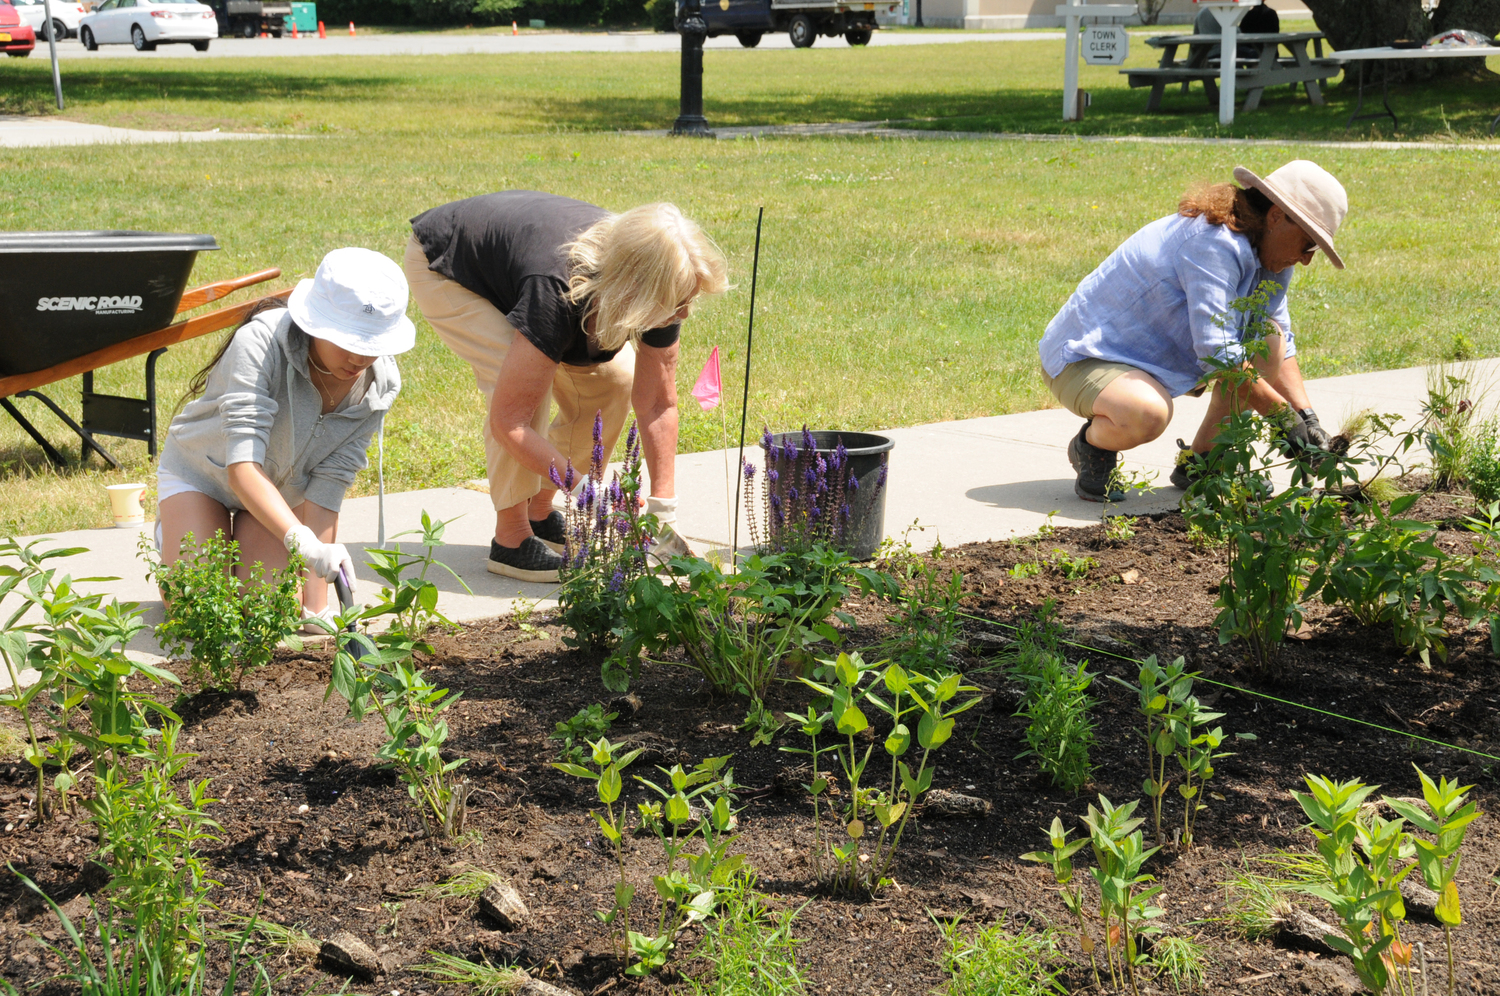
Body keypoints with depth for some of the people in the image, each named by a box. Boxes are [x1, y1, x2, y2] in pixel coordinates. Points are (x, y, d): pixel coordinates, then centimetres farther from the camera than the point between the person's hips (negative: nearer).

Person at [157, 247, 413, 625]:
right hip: (202, 472, -3)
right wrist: (301, 539, -59)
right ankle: (170, 531, 19)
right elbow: (242, 466, -44)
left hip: (284, 491, 3)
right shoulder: (261, 344, -37)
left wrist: (314, 597, -29)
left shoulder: (380, 385, -23)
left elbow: (328, 483, -23)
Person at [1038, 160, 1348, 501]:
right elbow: (1217, 353, -31)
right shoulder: (1214, 244, -27)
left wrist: (1306, 416, -6)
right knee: (1147, 413, -41)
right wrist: (1283, 415, -24)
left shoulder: (1267, 255, 3)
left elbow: (1281, 347, 8)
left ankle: (1201, 463, 5)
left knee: (1268, 340, -3)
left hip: (1158, 354, 9)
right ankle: (1091, 445, -5)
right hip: (1082, 358, -9)